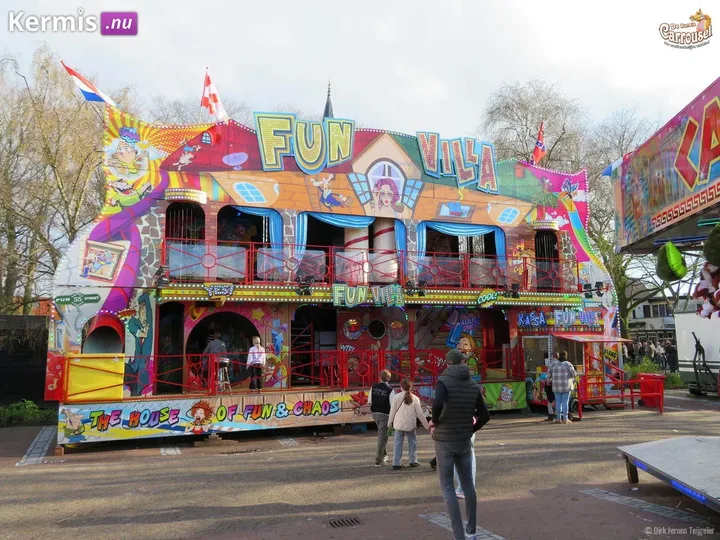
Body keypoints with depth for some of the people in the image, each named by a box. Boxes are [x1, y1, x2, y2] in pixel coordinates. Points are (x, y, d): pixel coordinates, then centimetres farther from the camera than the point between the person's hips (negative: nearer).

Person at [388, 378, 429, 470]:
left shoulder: (396, 397, -4)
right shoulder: (415, 398, -4)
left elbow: (392, 411, 0)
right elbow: (420, 413, -2)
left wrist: (390, 422, 13)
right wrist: (426, 425, 6)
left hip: (398, 424, 1)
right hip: (410, 425, -1)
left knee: (398, 443, 7)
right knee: (412, 441, 16)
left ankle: (396, 463, 4)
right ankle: (413, 461, 19)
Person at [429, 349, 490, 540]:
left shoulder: (443, 381, -14)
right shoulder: (473, 386, 2)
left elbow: (437, 404, -34)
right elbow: (485, 416, 3)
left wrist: (434, 421, -13)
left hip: (444, 442, -4)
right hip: (464, 442, 4)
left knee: (447, 486, 7)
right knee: (467, 483, 19)